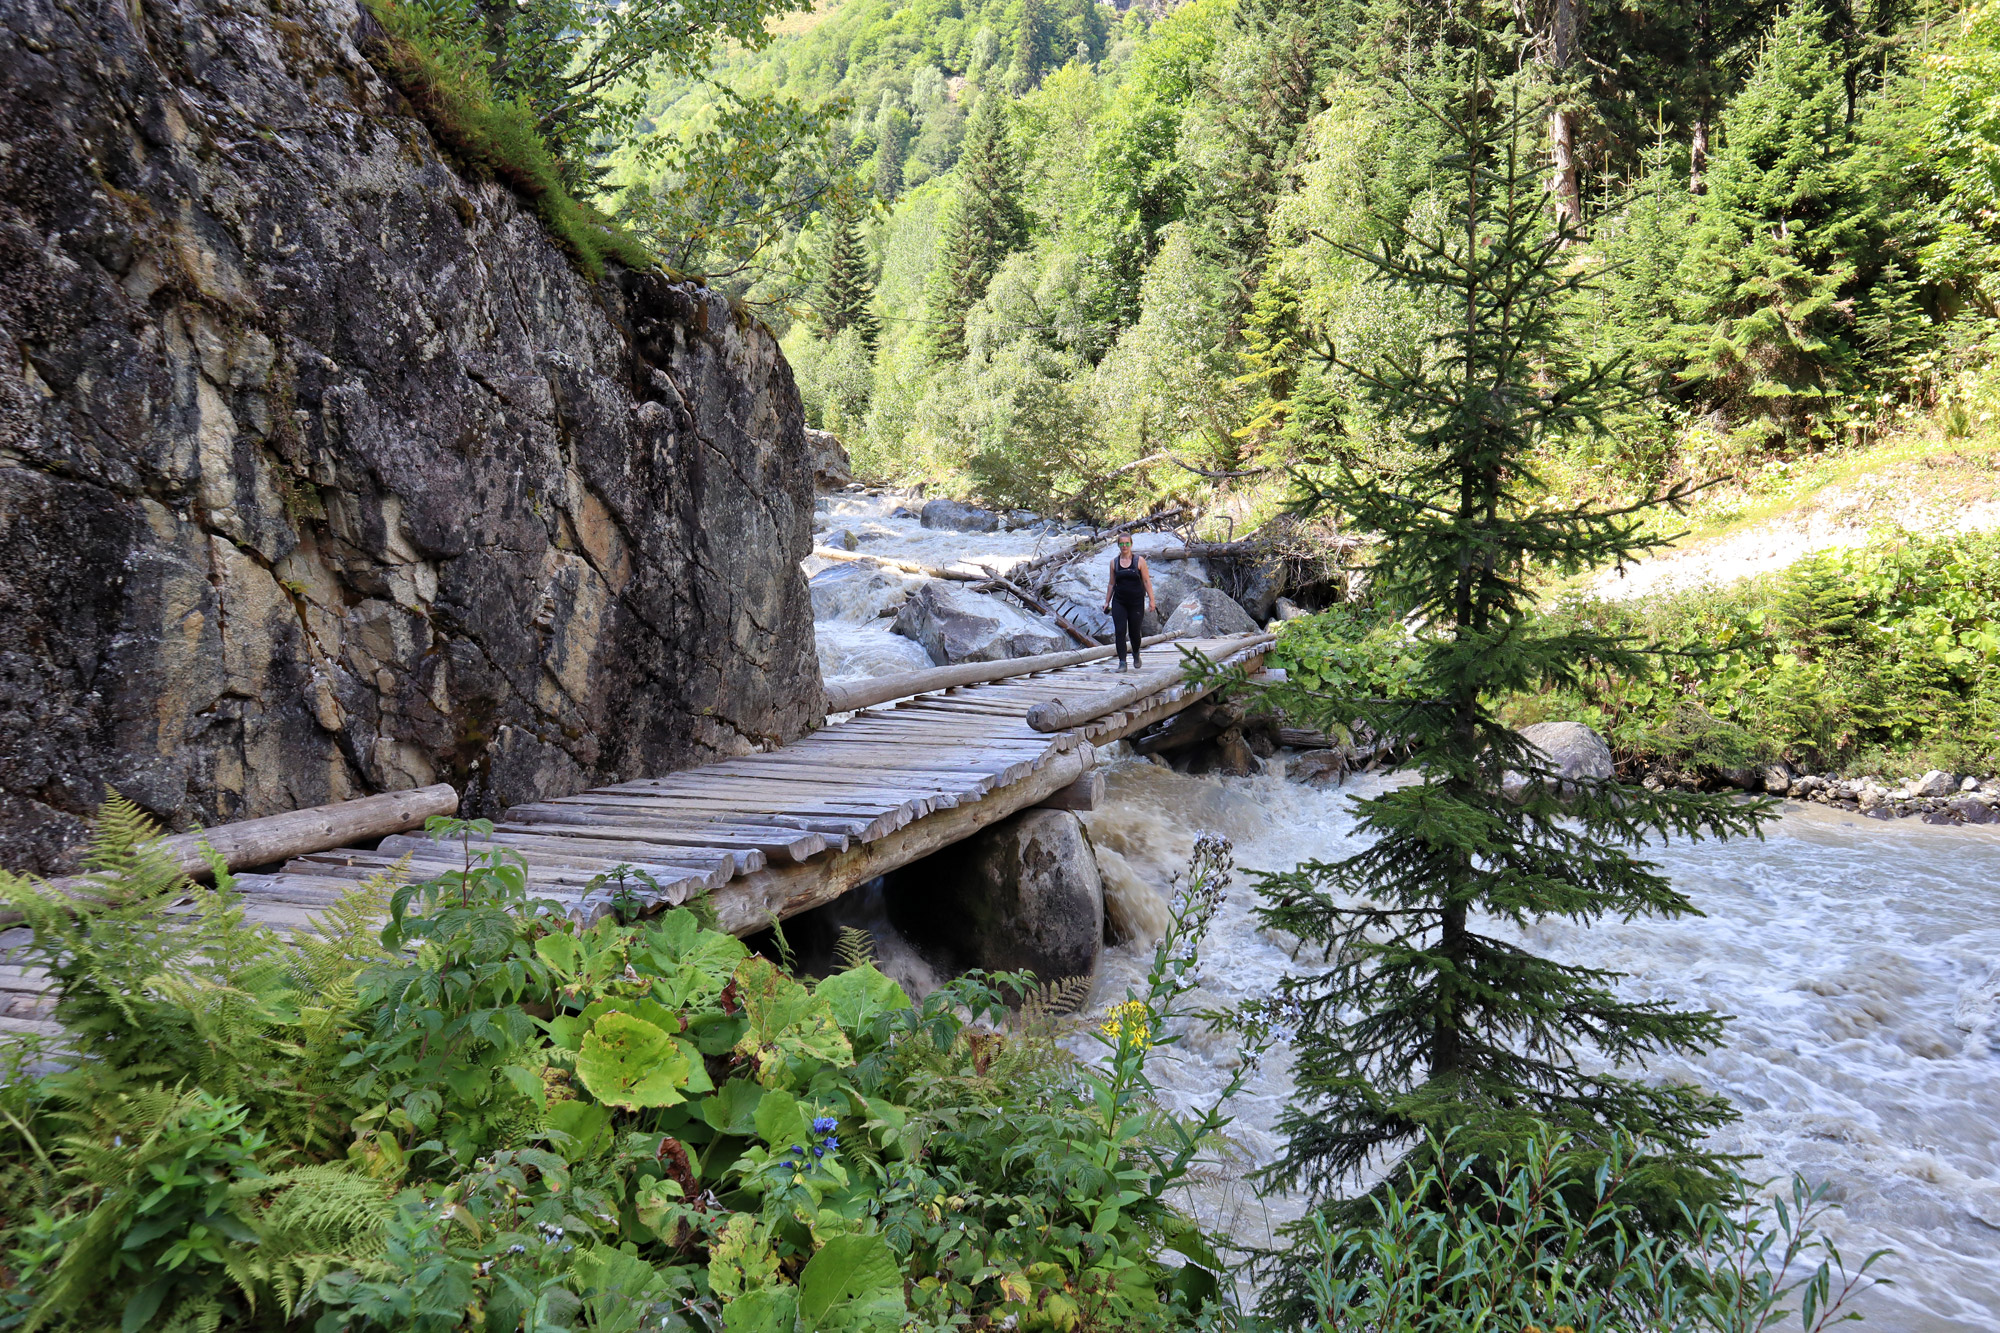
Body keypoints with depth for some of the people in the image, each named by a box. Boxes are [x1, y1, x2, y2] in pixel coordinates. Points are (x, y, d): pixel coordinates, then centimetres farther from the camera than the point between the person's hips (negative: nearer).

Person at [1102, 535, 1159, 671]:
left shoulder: (1139, 561, -1)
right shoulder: (1114, 562, 6)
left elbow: (1147, 581, -1)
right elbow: (1111, 583, 12)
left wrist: (1151, 600, -6)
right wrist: (1107, 602, 10)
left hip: (1136, 602, -1)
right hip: (1119, 602, 1)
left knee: (1135, 632, 6)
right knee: (1120, 632, -9)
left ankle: (1136, 655, 35)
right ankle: (1122, 662, -8)